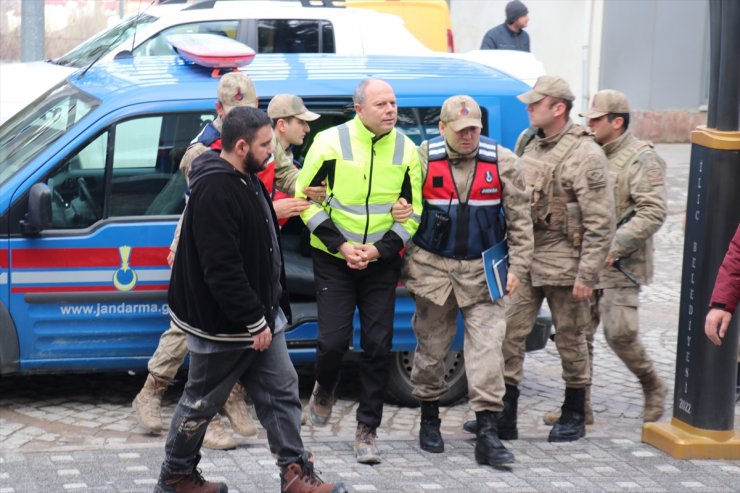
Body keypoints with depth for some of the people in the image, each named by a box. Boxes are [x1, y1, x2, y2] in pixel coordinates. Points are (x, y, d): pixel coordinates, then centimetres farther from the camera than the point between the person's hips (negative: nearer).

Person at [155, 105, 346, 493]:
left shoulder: (246, 180, 9)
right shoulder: (214, 191, -24)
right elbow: (222, 270, -28)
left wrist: (266, 312, 17)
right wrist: (255, 321, -23)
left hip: (260, 314, 10)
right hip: (224, 325, -10)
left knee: (281, 391, 8)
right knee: (203, 401, 6)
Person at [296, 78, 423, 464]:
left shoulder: (406, 150, 0)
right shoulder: (331, 142, -8)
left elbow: (412, 212, 5)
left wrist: (380, 249, -10)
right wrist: (340, 245, -13)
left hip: (381, 262, 2)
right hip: (333, 260, -2)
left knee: (378, 346, 0)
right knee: (334, 339, -6)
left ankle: (366, 431, 11)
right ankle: (324, 389, 29)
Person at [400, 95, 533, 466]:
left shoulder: (501, 161, 0)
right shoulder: (423, 159, -3)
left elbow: (520, 219, 3)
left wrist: (517, 266, -3)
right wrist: (401, 267, 2)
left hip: (483, 270, 0)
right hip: (432, 267, 0)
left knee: (487, 346, -7)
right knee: (431, 347, 9)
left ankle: (487, 432, -6)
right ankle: (429, 419, 28)